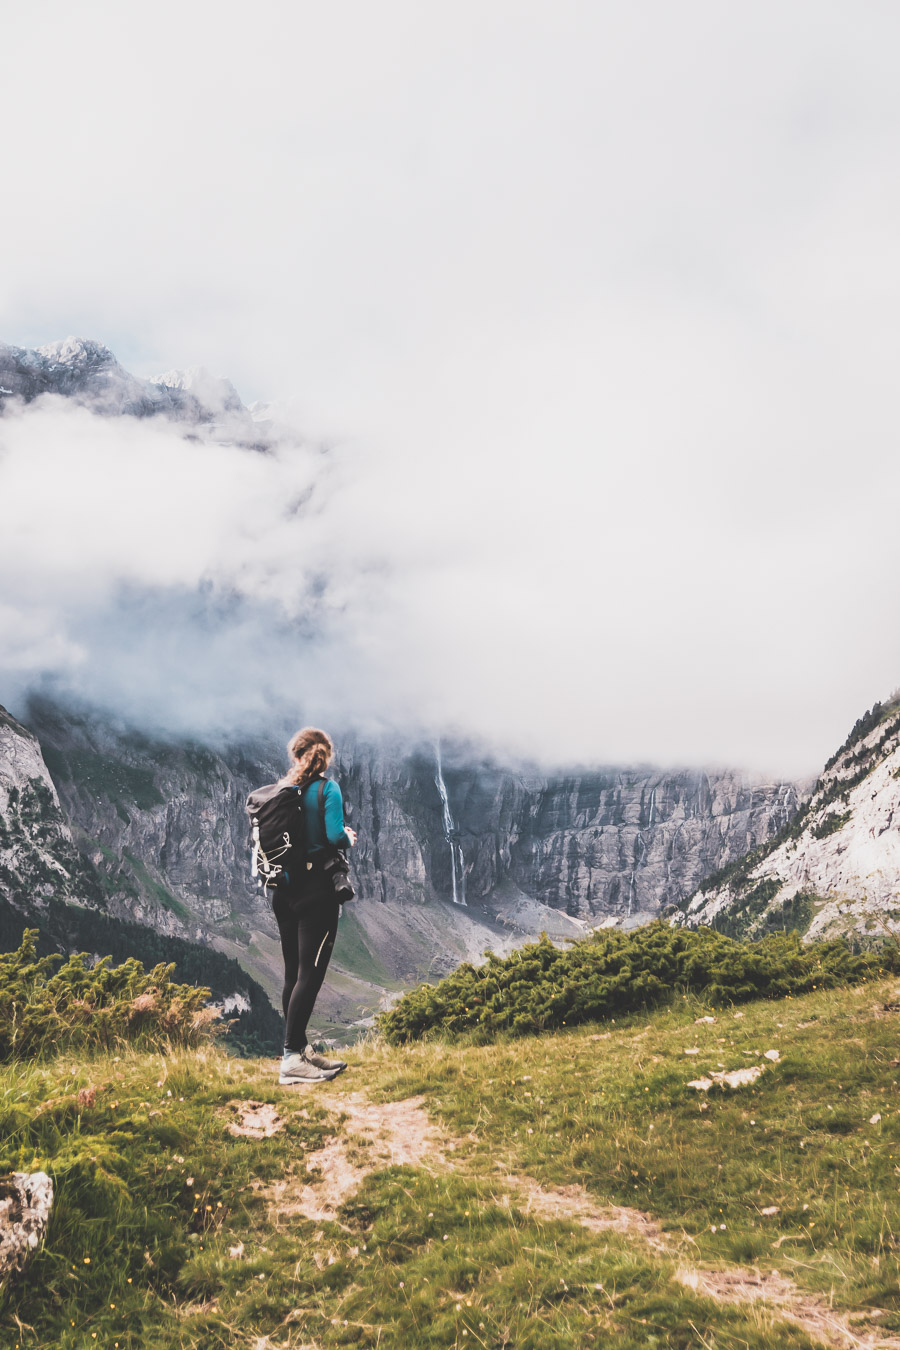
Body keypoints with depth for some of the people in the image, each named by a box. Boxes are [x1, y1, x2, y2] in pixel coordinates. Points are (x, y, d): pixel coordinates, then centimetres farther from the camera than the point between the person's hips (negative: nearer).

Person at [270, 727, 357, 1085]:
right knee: (310, 973, -7)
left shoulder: (281, 790, 9)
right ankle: (291, 1059, -10)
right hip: (317, 889, -7)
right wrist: (350, 838, 2)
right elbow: (335, 835, -18)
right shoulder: (326, 788, -9)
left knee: (293, 972, 12)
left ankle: (301, 1050, 20)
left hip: (284, 891, 7)